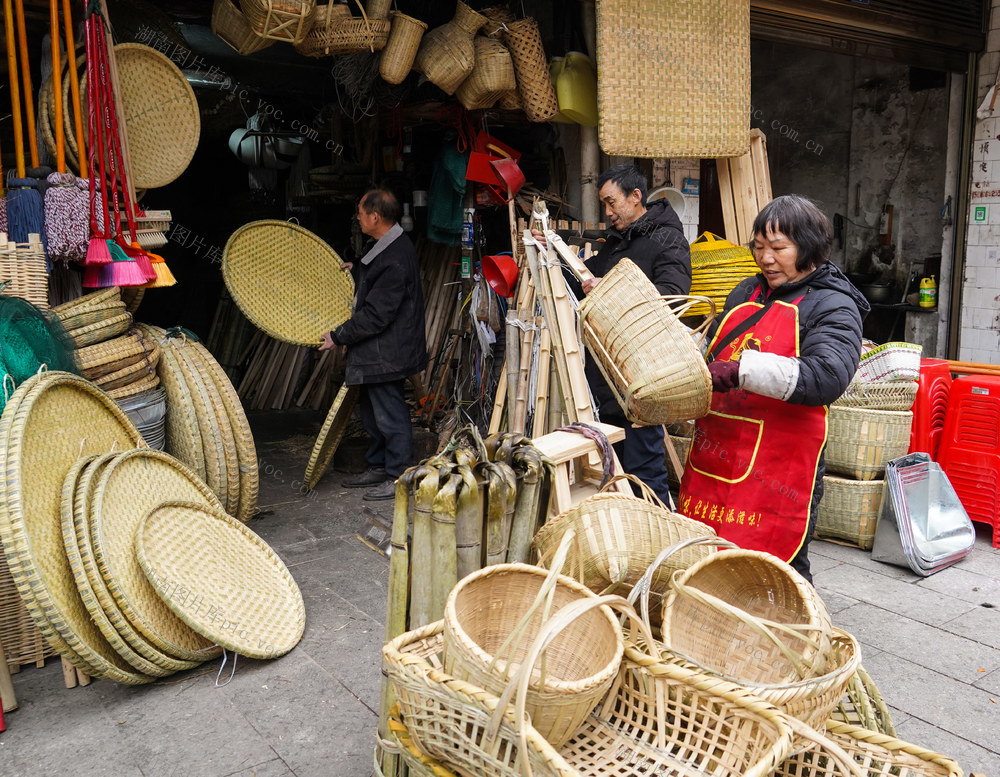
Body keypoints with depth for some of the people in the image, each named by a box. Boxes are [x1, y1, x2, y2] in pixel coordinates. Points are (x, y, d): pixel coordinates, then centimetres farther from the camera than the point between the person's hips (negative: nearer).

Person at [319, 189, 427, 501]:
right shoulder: (392, 245, 9)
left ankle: (397, 478, 13)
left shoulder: (394, 261, -25)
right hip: (378, 350, 11)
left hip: (386, 354, -11)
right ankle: (377, 467, 33)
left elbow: (375, 315, -24)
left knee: (390, 416, 0)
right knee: (371, 411, 20)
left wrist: (339, 336, -15)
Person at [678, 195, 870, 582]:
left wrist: (740, 371, -30)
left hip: (778, 472, -6)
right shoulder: (746, 292, 17)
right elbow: (712, 352, 30)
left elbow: (826, 377, -23)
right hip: (713, 461, 7)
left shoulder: (833, 306, -5)